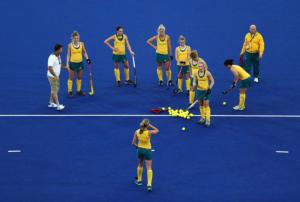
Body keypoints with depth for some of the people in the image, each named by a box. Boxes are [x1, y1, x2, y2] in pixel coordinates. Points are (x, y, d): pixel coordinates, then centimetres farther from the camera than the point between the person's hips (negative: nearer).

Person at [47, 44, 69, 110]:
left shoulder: (58, 56, 5)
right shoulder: (52, 58, -25)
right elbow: (50, 68, -29)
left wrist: (65, 67, 14)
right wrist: (55, 76, -29)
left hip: (56, 76, 9)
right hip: (52, 76, -9)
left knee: (55, 90, 17)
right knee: (54, 90, -7)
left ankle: (51, 103, 29)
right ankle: (58, 105, -8)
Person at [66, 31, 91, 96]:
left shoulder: (81, 44, -2)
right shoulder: (70, 45, -8)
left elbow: (84, 52, 9)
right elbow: (68, 55, -3)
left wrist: (87, 58, -6)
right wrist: (67, 63, -8)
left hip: (80, 63, 3)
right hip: (72, 63, -3)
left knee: (79, 78, 13)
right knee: (71, 78, 4)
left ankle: (79, 91, 25)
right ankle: (70, 91, 12)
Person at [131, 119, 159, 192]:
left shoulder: (137, 132, -10)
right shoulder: (149, 132, -21)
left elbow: (133, 143, -6)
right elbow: (157, 130, -1)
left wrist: (138, 146, 11)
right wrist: (150, 126, -4)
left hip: (140, 149, 4)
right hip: (147, 150, -4)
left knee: (140, 165, 27)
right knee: (149, 168, 0)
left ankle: (139, 180, 38)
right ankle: (149, 184, -10)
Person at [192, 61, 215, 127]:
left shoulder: (207, 73, -13)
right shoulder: (196, 73, -3)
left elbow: (212, 81, -5)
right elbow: (194, 81, 7)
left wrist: (209, 88, -15)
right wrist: (194, 85, -15)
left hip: (206, 90, -4)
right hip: (199, 90, 4)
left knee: (206, 104, -8)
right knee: (201, 104, 11)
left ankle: (208, 120, -5)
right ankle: (203, 118, 25)